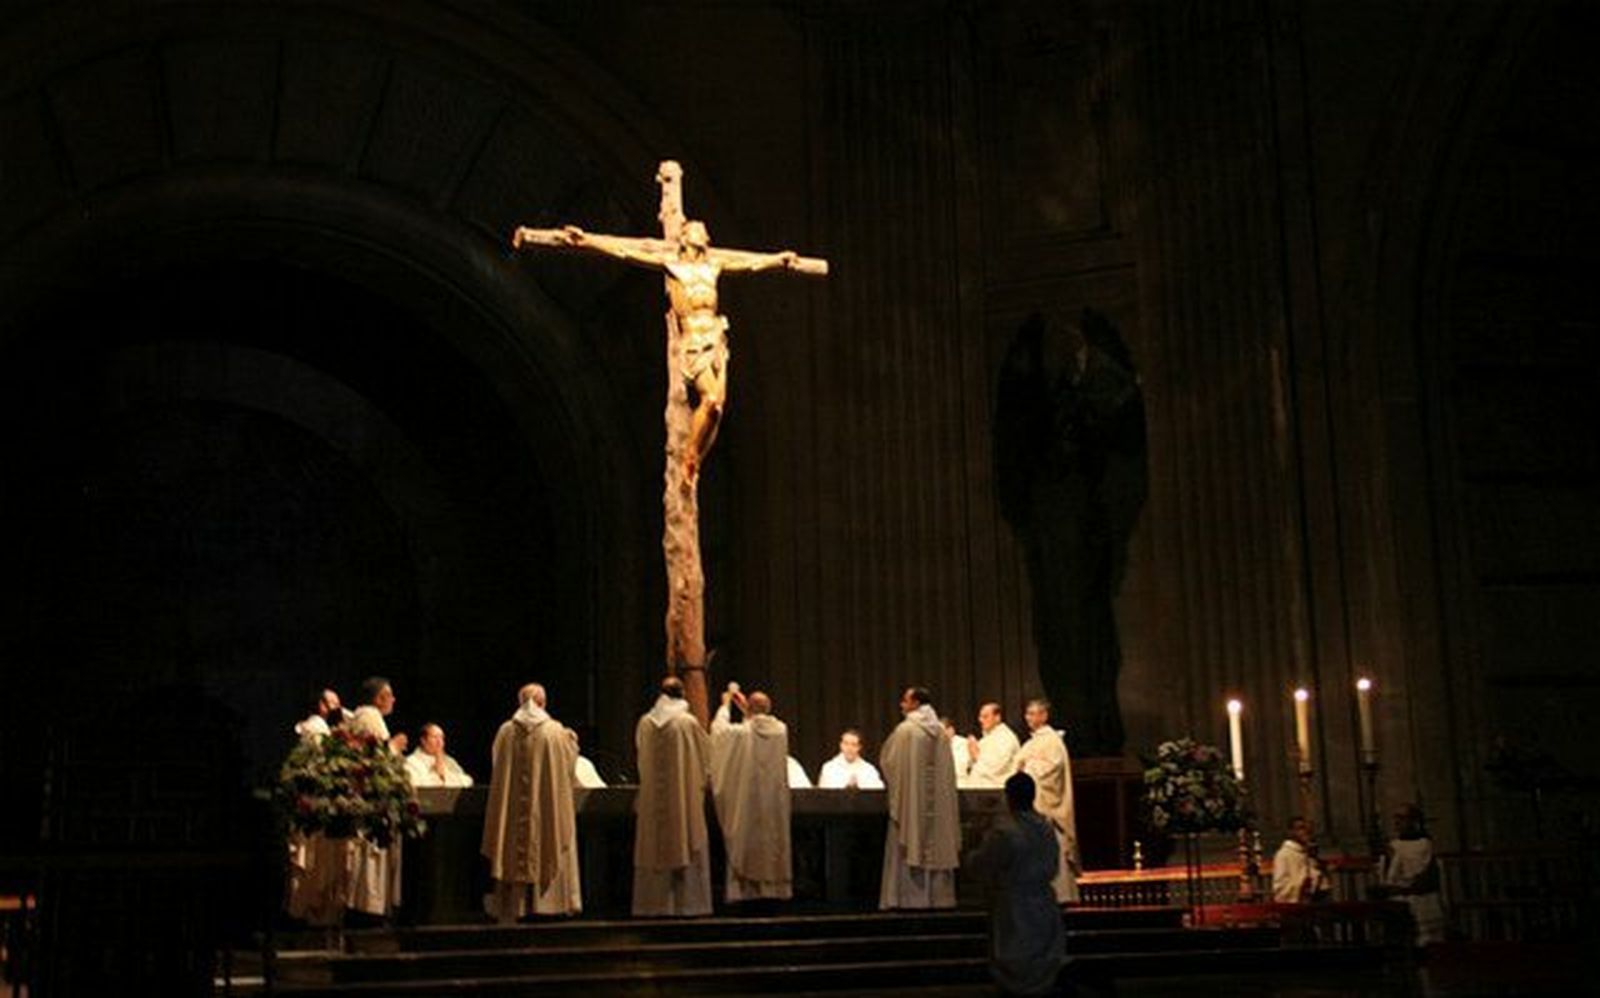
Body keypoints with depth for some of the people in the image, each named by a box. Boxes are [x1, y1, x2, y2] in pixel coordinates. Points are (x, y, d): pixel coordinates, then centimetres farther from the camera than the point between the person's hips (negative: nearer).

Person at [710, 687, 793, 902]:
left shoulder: (743, 732, -13)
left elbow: (719, 728, 5)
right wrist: (746, 711, 27)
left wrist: (725, 705, 18)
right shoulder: (781, 730, -3)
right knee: (773, 840, 10)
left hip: (748, 799, -3)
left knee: (747, 842, 3)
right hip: (774, 801, 3)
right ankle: (774, 887, 10)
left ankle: (747, 888, 1)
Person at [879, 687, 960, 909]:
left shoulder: (905, 730, -10)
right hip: (937, 798, 5)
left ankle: (911, 897, -3)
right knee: (937, 845, 8)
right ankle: (939, 896, 9)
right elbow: (947, 770, 11)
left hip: (910, 798, -5)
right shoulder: (941, 732, 6)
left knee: (910, 846, -1)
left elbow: (886, 760, -4)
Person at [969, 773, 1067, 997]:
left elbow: (978, 864, -9)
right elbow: (1053, 869, 9)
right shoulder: (1048, 829, -3)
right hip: (1044, 916, 6)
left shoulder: (1003, 834, -24)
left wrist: (973, 856, 13)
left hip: (1016, 919, -6)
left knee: (1018, 975, 7)